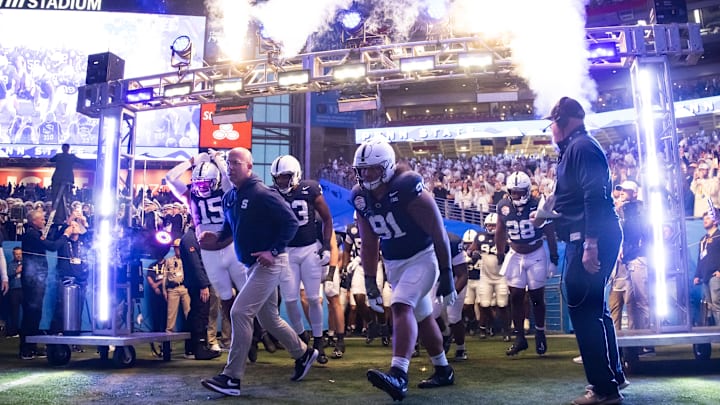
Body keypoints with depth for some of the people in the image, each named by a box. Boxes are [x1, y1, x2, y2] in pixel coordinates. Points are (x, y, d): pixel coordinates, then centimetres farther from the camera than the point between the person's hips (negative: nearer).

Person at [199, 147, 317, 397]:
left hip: (269, 263, -9)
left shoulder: (262, 194, -17)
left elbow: (291, 222, -17)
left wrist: (274, 251, -22)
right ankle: (303, 354, 38)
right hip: (252, 264, 9)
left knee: (240, 313, -13)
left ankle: (232, 378, -4)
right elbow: (231, 230, 19)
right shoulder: (229, 198, 8)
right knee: (269, 318, 18)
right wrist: (216, 240, -1)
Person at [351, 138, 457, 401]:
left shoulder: (408, 189, -23)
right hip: (393, 264, 7)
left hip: (422, 258, -7)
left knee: (401, 307, -26)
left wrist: (447, 275, -16)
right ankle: (443, 370, 33)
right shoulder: (361, 198, -4)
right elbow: (369, 244, 6)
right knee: (421, 317, 17)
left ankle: (399, 376, -32)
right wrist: (370, 282, 4)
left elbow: (438, 234, -18)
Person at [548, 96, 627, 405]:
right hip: (586, 238, 11)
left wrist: (591, 243, -27)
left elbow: (595, 196, -23)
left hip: (591, 239, -11)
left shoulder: (581, 146, -12)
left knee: (584, 309, -6)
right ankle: (612, 374, 31)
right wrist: (545, 212, 37)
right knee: (592, 308, 18)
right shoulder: (577, 148, 19)